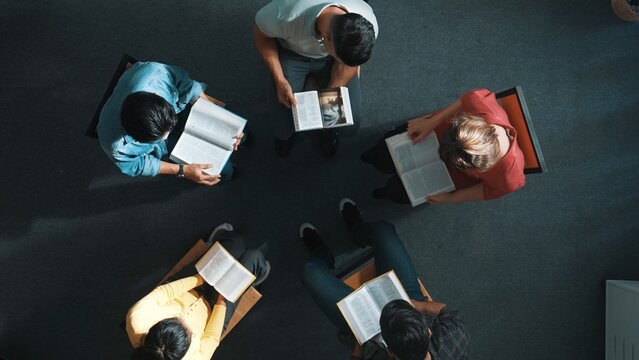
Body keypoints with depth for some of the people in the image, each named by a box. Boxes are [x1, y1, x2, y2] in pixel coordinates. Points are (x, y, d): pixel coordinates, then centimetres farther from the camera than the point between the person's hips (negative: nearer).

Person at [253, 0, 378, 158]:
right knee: (282, 129, -9)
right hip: (291, 53, -1)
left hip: (331, 53, 2)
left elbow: (348, 64, -13)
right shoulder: (288, 15, -41)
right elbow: (260, 33, -18)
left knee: (349, 125, -9)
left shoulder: (367, 25, -33)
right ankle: (286, 131, 29)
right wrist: (280, 80, -24)